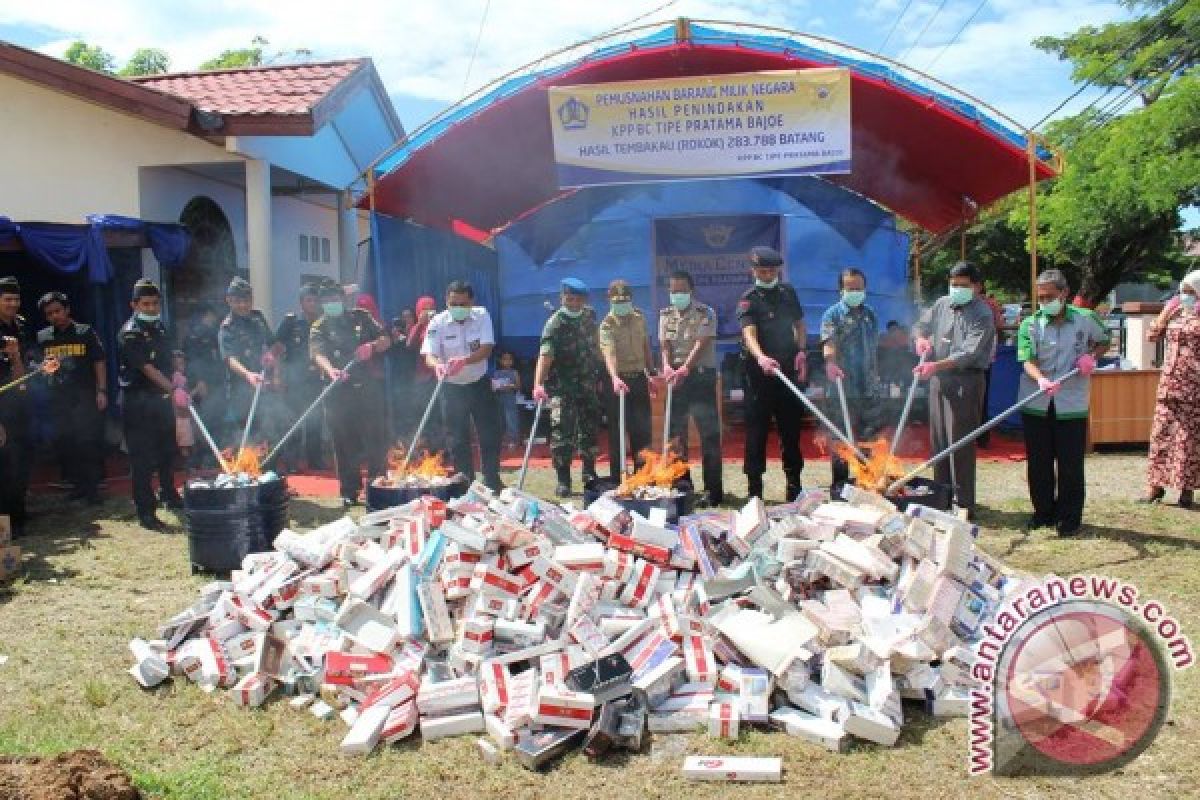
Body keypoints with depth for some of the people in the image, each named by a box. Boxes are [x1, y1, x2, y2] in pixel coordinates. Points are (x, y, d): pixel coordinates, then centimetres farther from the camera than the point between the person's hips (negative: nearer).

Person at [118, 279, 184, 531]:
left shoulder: (159, 327, 10)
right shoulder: (130, 333, -15)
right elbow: (147, 368, -25)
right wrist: (173, 389, -34)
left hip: (161, 397, 8)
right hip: (138, 400, -8)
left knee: (168, 449, 20)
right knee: (143, 458, -5)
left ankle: (169, 495, 38)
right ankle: (145, 511, 0)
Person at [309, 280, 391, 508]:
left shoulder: (361, 317, 13)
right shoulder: (319, 328, 8)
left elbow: (386, 340, 10)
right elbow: (318, 354, -10)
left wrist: (372, 346, -14)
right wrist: (330, 370, -32)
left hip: (370, 387, 1)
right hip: (340, 392, -1)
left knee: (376, 437, -1)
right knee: (344, 442, 0)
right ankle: (349, 492, 8)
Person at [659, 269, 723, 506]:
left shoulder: (705, 314, -4)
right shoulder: (665, 315, 11)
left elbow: (701, 344, -16)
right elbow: (665, 345, 1)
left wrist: (684, 369, -30)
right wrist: (667, 366, -20)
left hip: (701, 375, -5)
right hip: (676, 376, 5)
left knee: (709, 432, -6)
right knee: (675, 431, 7)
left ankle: (713, 489, -2)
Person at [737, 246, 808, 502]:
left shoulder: (788, 292, 11)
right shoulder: (749, 299, -6)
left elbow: (799, 325, 21)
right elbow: (749, 333, -21)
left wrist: (801, 351, 4)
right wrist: (760, 357, -40)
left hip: (789, 371, 5)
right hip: (760, 373, -4)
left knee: (791, 428, 11)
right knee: (757, 430, -1)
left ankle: (794, 485, 23)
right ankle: (754, 489, 5)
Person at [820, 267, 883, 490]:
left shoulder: (870, 314, 14)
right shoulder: (833, 314, -3)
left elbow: (874, 348, 20)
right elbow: (828, 340, -20)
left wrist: (876, 377, 18)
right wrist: (830, 363, -38)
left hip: (869, 388, 5)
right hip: (843, 387, -5)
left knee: (870, 437, 10)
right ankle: (840, 483, 11)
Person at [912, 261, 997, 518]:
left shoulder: (982, 314, -10)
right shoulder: (942, 304, 10)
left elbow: (970, 354, -20)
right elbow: (921, 324, 24)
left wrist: (936, 365, -32)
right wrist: (921, 338, 1)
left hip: (965, 382, -7)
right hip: (938, 379, 7)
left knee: (960, 445, -5)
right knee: (938, 441, 12)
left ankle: (964, 505, 2)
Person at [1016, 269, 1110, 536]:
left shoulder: (1086, 319, 2)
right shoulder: (1030, 325, -1)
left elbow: (1103, 342, 20)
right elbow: (1027, 360, -13)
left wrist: (1091, 355, -3)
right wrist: (1041, 379, -34)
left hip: (1072, 405, -1)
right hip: (1036, 405, 1)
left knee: (1070, 464, 2)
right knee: (1038, 463, 8)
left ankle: (1069, 518, 14)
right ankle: (1044, 512, 23)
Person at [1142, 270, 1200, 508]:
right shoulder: (1174, 314, 12)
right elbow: (1152, 335, 10)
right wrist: (1166, 313, 0)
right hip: (1168, 383, 5)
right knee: (1161, 431, 4)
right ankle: (1156, 485, 12)